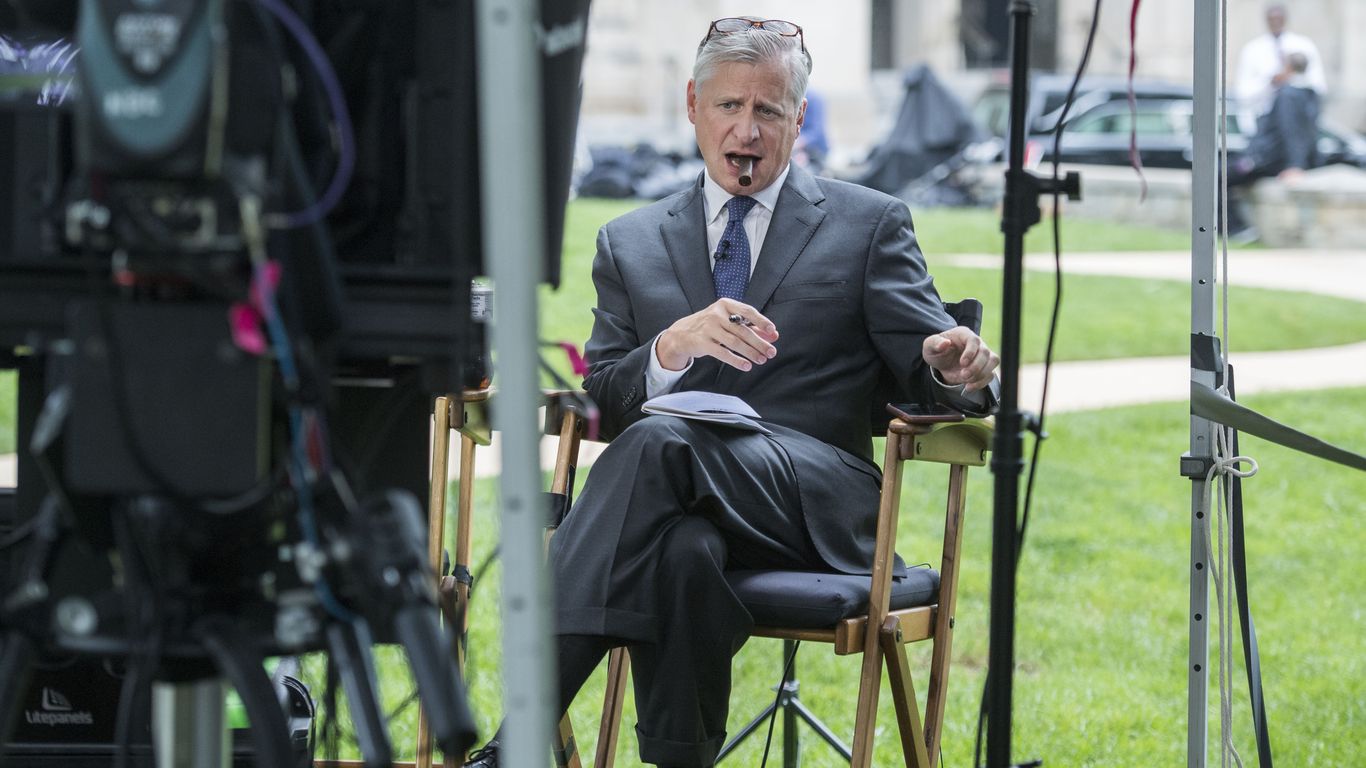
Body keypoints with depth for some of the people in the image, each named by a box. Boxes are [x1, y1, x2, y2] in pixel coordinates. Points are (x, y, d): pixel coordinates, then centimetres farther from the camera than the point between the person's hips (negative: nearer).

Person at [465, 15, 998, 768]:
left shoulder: (869, 224, 15)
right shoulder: (630, 243, 21)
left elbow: (924, 362, 7)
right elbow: (603, 404, 12)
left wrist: (955, 369, -19)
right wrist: (672, 347, -11)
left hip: (815, 501, -2)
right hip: (686, 503, 2)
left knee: (658, 444, -35)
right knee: (684, 551, -39)